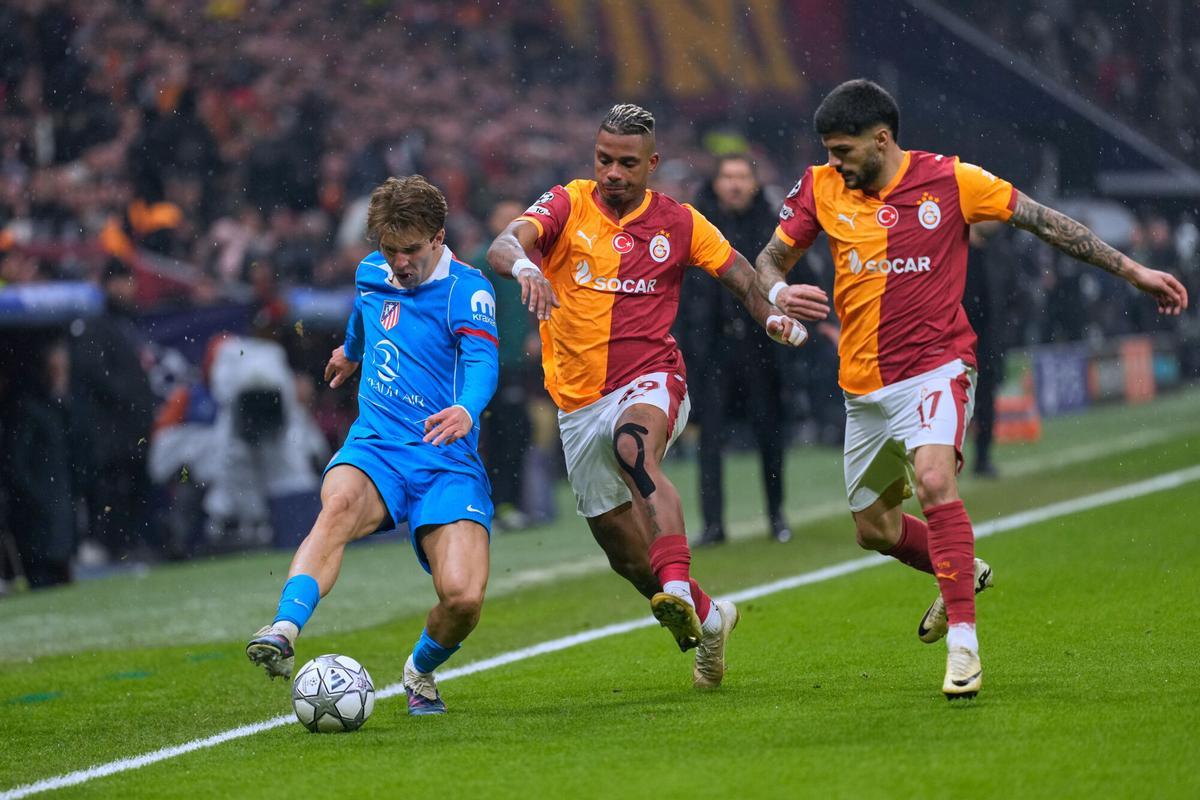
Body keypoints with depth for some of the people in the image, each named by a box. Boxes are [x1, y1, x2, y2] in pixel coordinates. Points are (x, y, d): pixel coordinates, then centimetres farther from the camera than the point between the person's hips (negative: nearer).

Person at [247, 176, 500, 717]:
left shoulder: (467, 290, -6)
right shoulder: (371, 274, 11)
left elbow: (482, 362, -24)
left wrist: (466, 410, -47)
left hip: (448, 463, -3)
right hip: (375, 447, 3)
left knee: (463, 598, -20)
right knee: (339, 505, -35)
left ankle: (421, 671, 15)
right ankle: (283, 632, -53)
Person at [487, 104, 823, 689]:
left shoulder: (679, 223, 1)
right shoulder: (567, 206, -2)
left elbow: (740, 275, 9)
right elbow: (502, 246, -19)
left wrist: (774, 317, -13)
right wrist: (524, 265, -44)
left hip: (652, 383, -3)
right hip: (579, 400, 3)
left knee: (633, 445, -39)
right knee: (623, 548, 10)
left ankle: (677, 585, -52)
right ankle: (708, 618, 37)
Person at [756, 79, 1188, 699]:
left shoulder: (948, 181, -8)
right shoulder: (821, 189, 0)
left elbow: (1046, 223, -1)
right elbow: (771, 258, 10)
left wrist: (1133, 271, 0)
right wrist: (778, 292, -15)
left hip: (935, 368, -5)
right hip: (865, 387, 5)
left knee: (934, 479, -30)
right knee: (873, 528, 14)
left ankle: (963, 643, -28)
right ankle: (962, 572, 44)